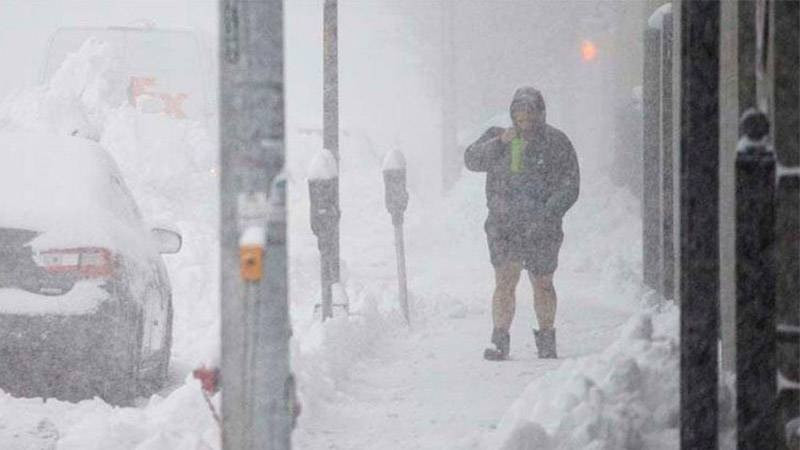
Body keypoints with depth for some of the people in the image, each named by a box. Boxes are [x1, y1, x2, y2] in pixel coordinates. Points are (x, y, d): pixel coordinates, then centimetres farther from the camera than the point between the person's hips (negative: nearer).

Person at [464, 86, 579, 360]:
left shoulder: (556, 143, 0)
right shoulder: (498, 137, 9)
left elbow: (569, 187, -4)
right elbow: (472, 160, -2)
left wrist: (546, 216, -17)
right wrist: (498, 143, -17)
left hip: (541, 228, -1)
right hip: (503, 225, 1)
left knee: (542, 285, 10)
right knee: (504, 283, -11)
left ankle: (546, 341, 25)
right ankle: (500, 342, -10)